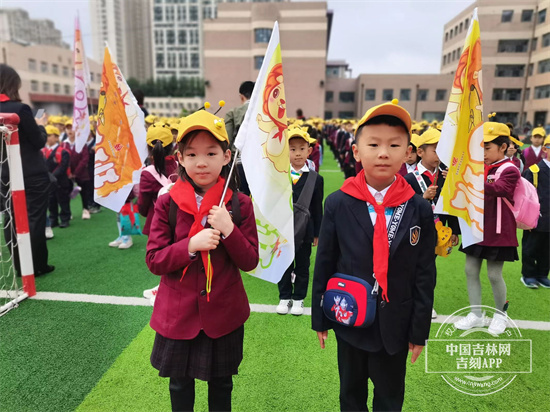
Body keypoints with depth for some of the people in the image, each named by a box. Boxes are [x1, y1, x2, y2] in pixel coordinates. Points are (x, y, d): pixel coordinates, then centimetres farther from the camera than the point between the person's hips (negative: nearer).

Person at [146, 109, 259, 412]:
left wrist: (229, 231, -24)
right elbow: (153, 260, -9)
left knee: (221, 382, 22)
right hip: (178, 313, 0)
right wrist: (191, 245, -25)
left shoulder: (239, 204, -9)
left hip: (224, 313, 0)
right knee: (180, 383, 21)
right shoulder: (167, 203, -9)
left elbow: (250, 262, -8)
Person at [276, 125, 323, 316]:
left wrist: (317, 233, 0)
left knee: (302, 267, 12)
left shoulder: (316, 179, -3)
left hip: (304, 230, 0)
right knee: (284, 265, 13)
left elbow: (317, 208, -1)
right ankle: (285, 297, 30)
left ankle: (298, 298, 29)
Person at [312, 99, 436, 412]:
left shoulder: (420, 210, -9)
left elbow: (425, 275, -4)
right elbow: (324, 264, -4)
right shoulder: (338, 204, -11)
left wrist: (420, 331, 0)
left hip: (395, 325, 0)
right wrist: (319, 318, 0)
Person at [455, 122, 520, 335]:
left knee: (494, 274, 3)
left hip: (497, 232, -6)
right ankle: (476, 314, 22)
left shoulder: (510, 171, -12)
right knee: (471, 271, 8)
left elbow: (494, 189, -31)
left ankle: (500, 314, 27)